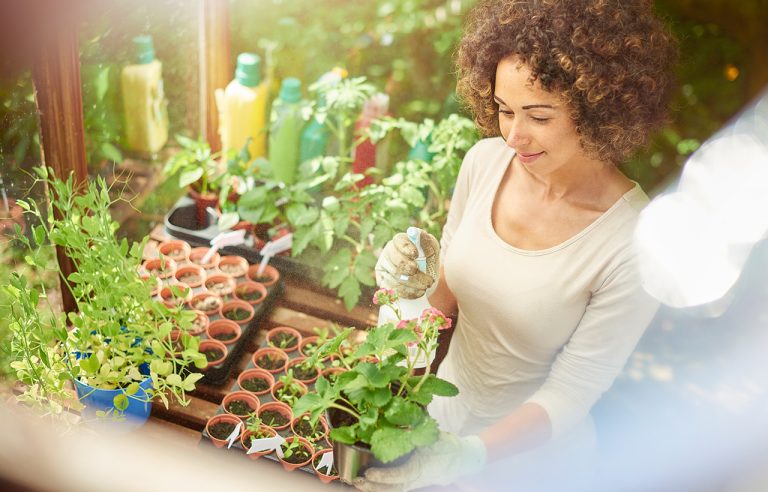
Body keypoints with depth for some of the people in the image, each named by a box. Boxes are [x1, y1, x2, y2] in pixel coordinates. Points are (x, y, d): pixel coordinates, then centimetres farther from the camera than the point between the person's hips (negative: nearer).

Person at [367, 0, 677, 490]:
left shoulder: (635, 243, -29)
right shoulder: (487, 160, -15)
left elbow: (573, 389, -21)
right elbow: (451, 290, -2)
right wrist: (420, 284, -23)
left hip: (532, 451, -4)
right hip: (447, 405, 4)